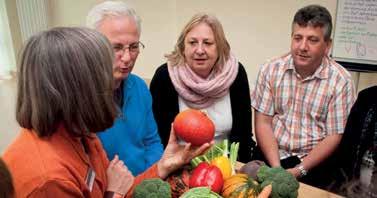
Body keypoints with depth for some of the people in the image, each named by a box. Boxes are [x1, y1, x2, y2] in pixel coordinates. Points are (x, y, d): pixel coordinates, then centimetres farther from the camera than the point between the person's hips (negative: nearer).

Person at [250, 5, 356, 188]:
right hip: (270, 154, 2)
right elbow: (263, 122, -2)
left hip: (313, 161, -1)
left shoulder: (341, 80, -6)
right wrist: (276, 167, -13)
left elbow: (334, 136, -5)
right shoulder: (271, 70, -1)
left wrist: (298, 171, -15)